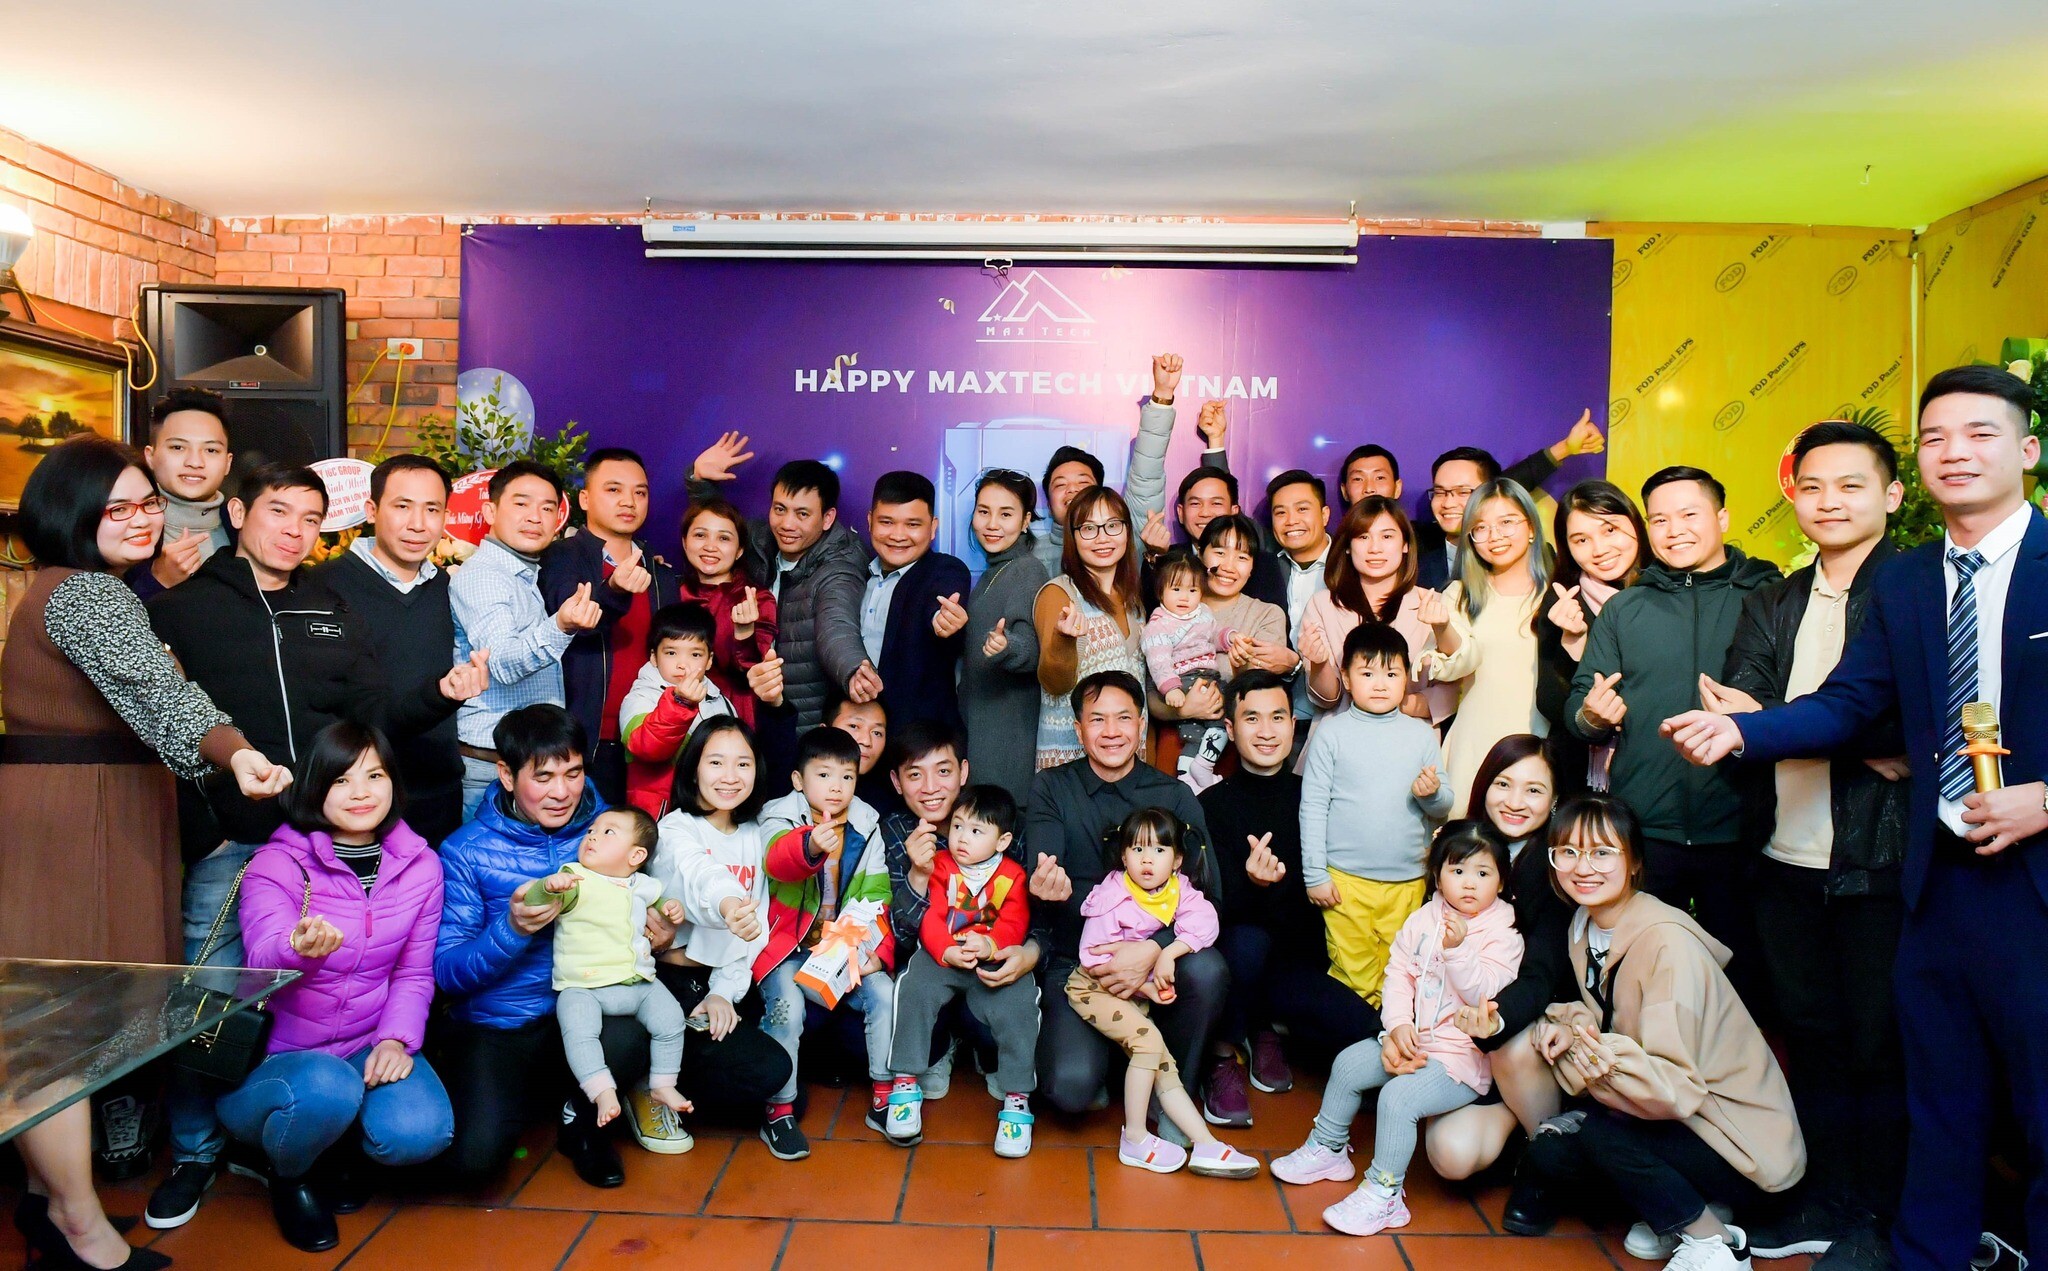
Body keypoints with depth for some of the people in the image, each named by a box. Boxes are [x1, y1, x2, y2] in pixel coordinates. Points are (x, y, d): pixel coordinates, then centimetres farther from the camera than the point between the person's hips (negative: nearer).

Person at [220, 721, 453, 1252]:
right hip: (278, 1053, -3)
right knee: (327, 1090, -36)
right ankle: (288, 1177, 2)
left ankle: (340, 1148, 14)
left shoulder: (420, 865, 1)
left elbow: (415, 971, 6)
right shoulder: (275, 863, -10)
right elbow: (263, 958, -27)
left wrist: (395, 1038, -11)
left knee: (420, 1132, -25)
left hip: (370, 1044, 3)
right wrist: (299, 949, -51)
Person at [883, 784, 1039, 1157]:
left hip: (995, 961, -1)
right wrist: (948, 951, -23)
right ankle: (906, 1084, -12)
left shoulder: (1012, 876, 3)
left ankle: (1017, 1099, -8)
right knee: (914, 989, -26)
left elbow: (1014, 924, -7)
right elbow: (930, 918, -5)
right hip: (941, 956, 1)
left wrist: (989, 946, -28)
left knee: (1018, 1006, -23)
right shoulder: (939, 866, 4)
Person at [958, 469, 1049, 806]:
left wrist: (1007, 646, -41)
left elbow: (1031, 647, -23)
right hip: (976, 721, 9)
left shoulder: (1028, 569, -12)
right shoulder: (992, 572, 15)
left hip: (1008, 725, -9)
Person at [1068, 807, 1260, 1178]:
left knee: (1163, 1065, 1)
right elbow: (1095, 959, -19)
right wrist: (1145, 987, -23)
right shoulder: (1112, 897, -18)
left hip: (1135, 994, 6)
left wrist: (1166, 953, -33)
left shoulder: (1179, 890, -3)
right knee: (1148, 1040, -23)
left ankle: (1206, 1145, 1)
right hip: (1094, 988, -6)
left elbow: (1204, 921, -20)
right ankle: (1134, 1139, -11)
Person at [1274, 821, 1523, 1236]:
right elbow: (1398, 975, 3)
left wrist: (1459, 949, -33)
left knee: (1398, 1095, -24)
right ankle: (1328, 1149, 21)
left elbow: (1485, 994, -21)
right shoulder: (1422, 920, 4)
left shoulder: (1503, 934, -10)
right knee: (1349, 1064, 1)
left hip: (1463, 1054, -7)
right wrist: (1399, 1025, -12)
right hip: (1410, 1039, 7)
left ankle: (1384, 1193, -9)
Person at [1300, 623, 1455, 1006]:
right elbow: (1312, 806, -2)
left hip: (1408, 880, 2)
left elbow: (1444, 808, 9)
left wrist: (1432, 794, -14)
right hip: (1345, 879, -2)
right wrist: (1314, 874, -4)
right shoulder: (1332, 733, -2)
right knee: (1352, 970, 2)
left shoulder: (1422, 734, 5)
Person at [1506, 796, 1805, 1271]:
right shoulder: (1585, 927, 0)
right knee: (1548, 1150, -13)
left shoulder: (1666, 944, -24)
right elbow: (1605, 1019, 9)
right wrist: (1568, 1027, -12)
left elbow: (1678, 1088, -27)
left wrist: (1608, 1059, -41)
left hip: (1743, 1141, -7)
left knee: (1584, 1125, -27)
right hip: (1669, 1110, 7)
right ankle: (1683, 1205, 10)